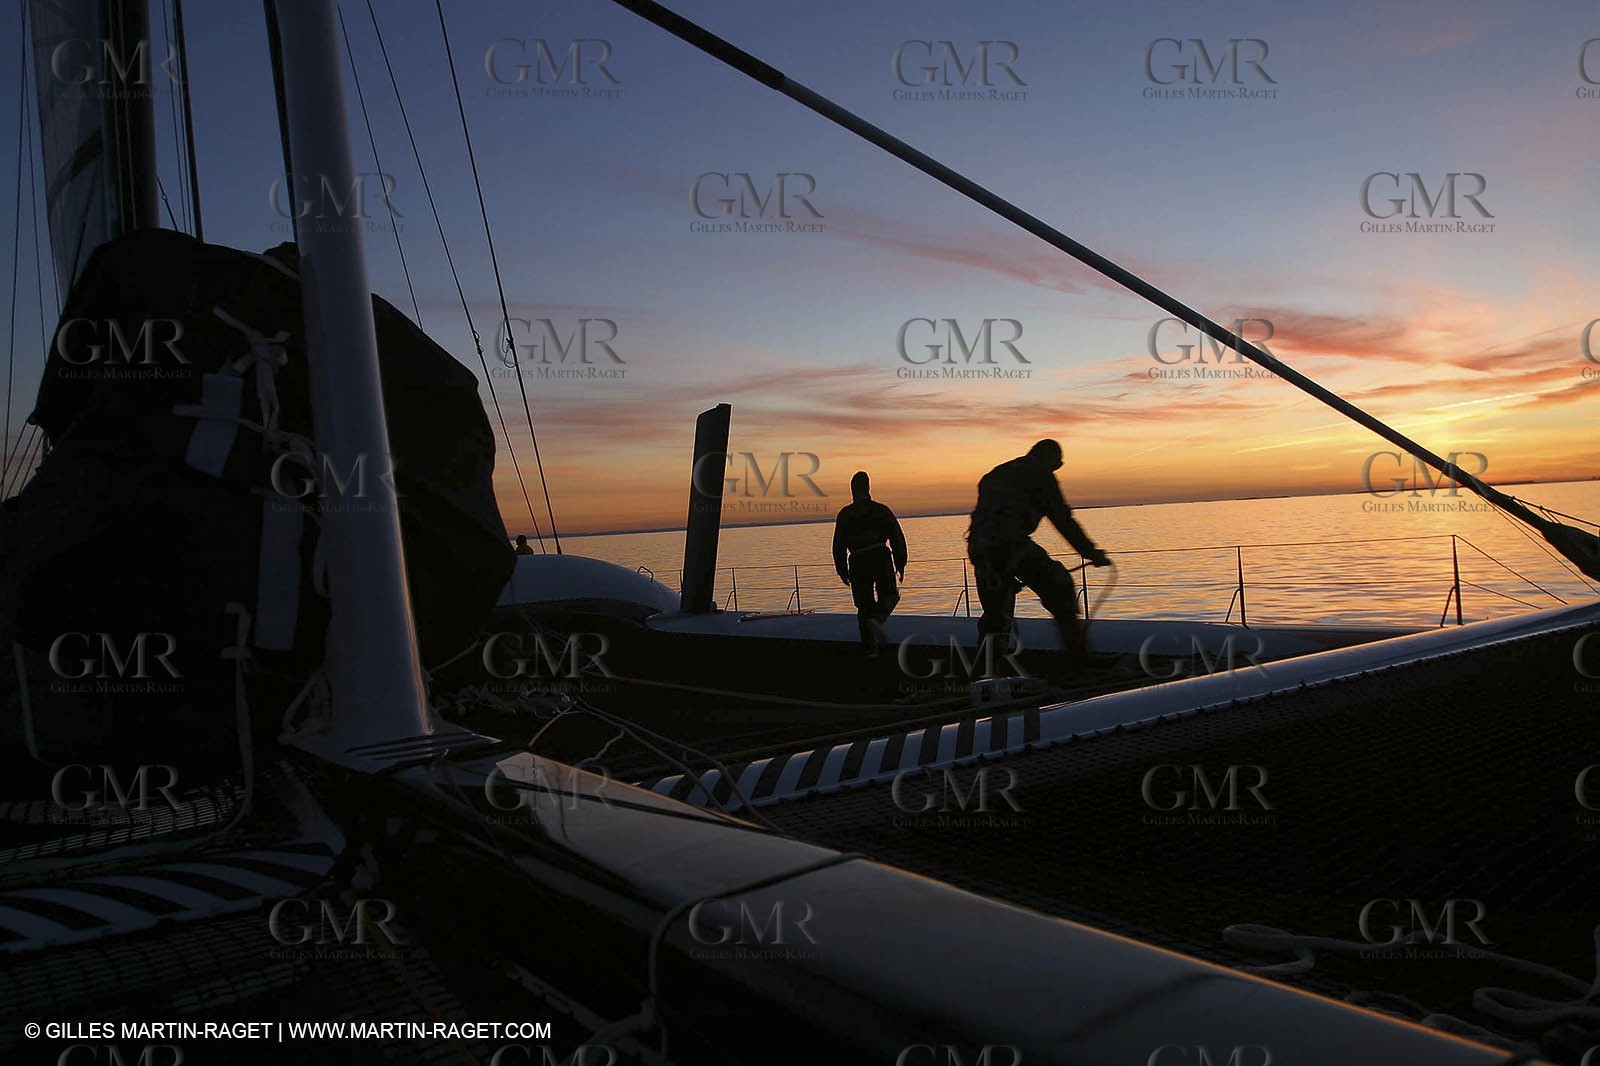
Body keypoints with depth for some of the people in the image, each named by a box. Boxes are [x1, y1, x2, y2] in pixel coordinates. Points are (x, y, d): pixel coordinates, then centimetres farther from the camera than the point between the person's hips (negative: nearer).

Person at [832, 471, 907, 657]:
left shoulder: (844, 514, 6)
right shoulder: (881, 510, 5)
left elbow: (839, 545, 4)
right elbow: (897, 537, 1)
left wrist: (842, 570, 11)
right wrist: (900, 563, 7)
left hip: (858, 563, 1)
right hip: (881, 559, -1)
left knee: (864, 605, 9)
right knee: (888, 595, 16)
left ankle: (871, 647, 5)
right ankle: (877, 619, -16)